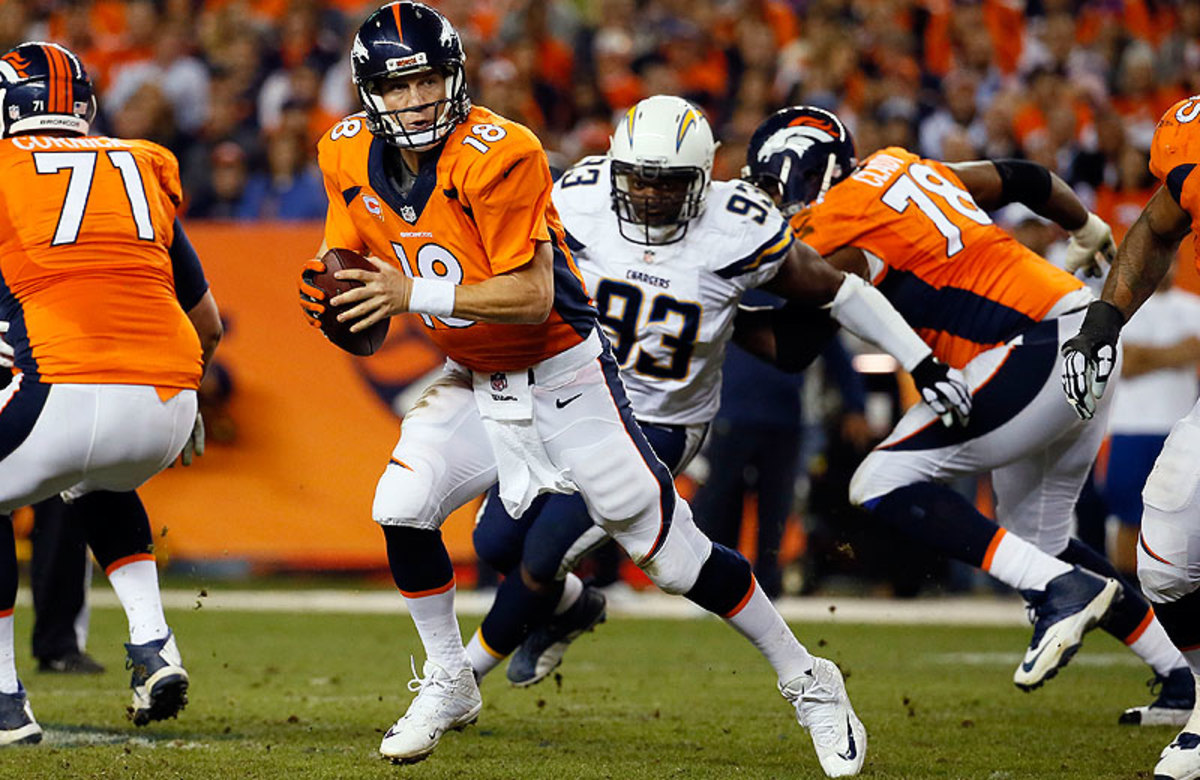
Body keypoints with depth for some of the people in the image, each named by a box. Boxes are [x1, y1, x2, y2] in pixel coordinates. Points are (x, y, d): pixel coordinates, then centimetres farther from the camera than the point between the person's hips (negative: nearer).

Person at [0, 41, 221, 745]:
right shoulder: (144, 170, 23)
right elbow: (207, 324, 30)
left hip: (67, 391, -5)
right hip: (166, 407, 5)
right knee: (101, 489, 36)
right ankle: (153, 646, 18)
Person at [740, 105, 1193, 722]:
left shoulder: (836, 232, -8)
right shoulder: (905, 170, 17)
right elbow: (1024, 180, 29)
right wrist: (1089, 232, 47)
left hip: (1039, 349, -10)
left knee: (883, 486, -12)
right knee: (1039, 540, 22)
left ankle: (1064, 589, -16)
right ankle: (1183, 681, 26)